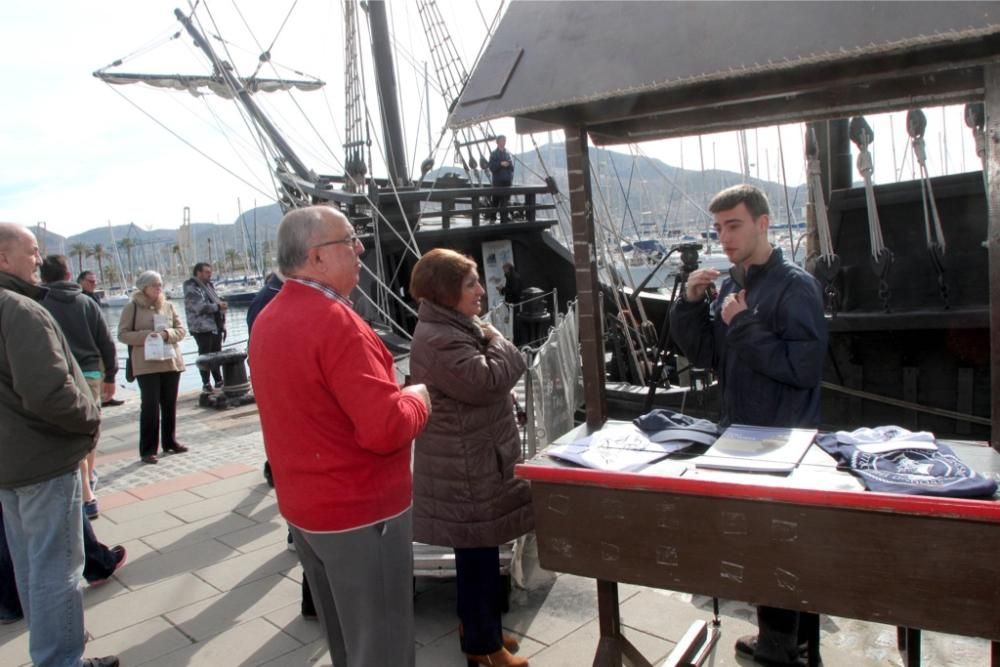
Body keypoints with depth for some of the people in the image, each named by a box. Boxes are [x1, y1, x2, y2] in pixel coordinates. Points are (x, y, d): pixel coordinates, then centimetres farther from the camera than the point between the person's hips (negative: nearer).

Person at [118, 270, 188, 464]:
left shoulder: (168, 306, 11)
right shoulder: (132, 307, -1)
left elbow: (180, 329, 9)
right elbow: (123, 334, -4)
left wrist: (166, 334, -11)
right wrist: (145, 335, -19)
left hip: (171, 361, 4)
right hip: (147, 364, -4)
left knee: (170, 405, 11)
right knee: (150, 406, -4)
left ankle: (169, 442, 25)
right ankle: (148, 450, 3)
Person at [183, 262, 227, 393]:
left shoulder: (209, 285, 17)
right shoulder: (191, 288, -9)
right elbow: (200, 306, -21)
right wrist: (218, 306, -19)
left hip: (215, 326, 8)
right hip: (202, 328, -8)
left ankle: (218, 380, 21)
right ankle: (206, 384, 4)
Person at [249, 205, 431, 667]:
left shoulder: (268, 320, 6)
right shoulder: (334, 320, -23)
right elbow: (387, 428, -28)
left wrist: (390, 395, 13)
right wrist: (417, 399, -9)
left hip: (303, 504, 9)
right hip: (361, 509, -9)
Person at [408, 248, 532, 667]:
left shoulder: (456, 329, 13)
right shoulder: (438, 340, -22)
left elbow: (506, 370, 20)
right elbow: (489, 381, -28)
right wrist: (496, 340, -14)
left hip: (475, 459, 11)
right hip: (466, 466, -11)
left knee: (479, 551, 20)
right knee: (478, 553, 2)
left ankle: (478, 627, 36)